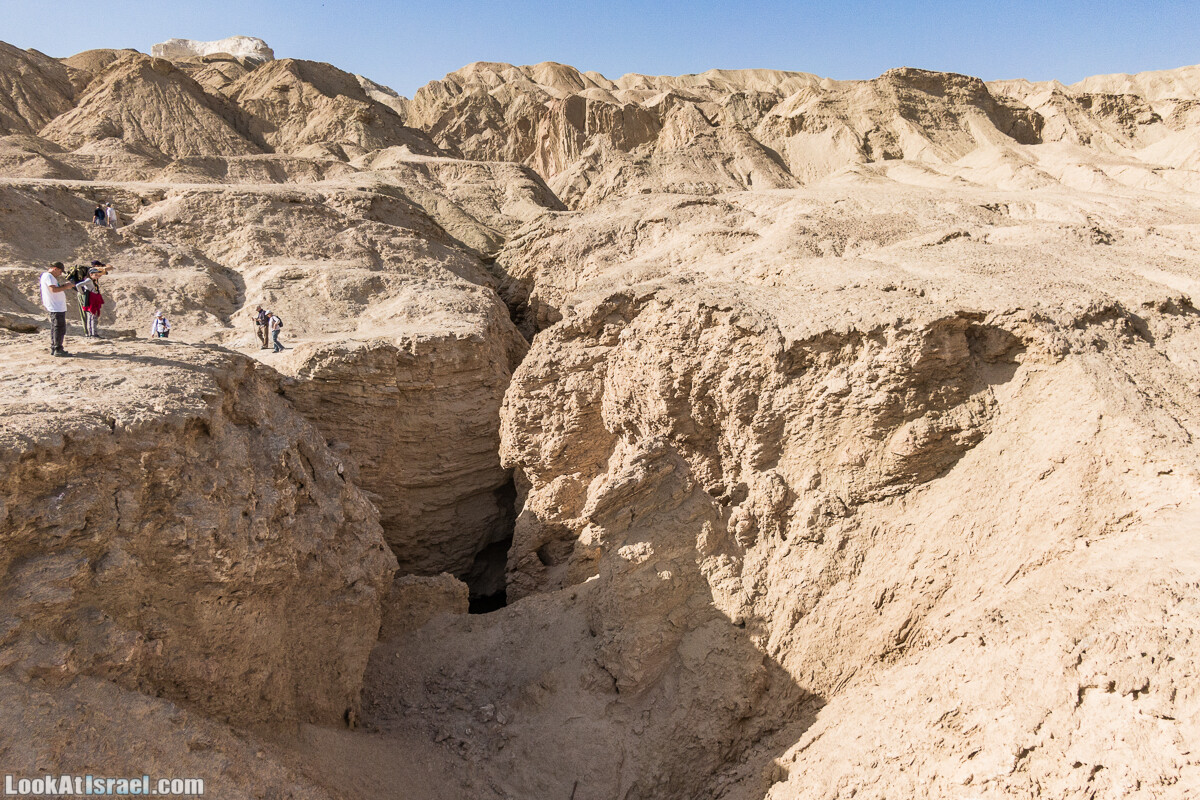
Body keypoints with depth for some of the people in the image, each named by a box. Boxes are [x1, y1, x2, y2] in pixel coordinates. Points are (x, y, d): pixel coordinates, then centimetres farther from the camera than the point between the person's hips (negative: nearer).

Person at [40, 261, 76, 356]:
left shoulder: (47, 275, 20)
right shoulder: (48, 276, -13)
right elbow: (53, 289, -24)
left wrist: (65, 285, 8)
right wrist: (65, 287, -17)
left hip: (57, 307, 11)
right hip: (56, 308, -11)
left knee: (55, 328, 15)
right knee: (59, 328, -9)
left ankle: (53, 349, 19)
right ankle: (58, 349, -9)